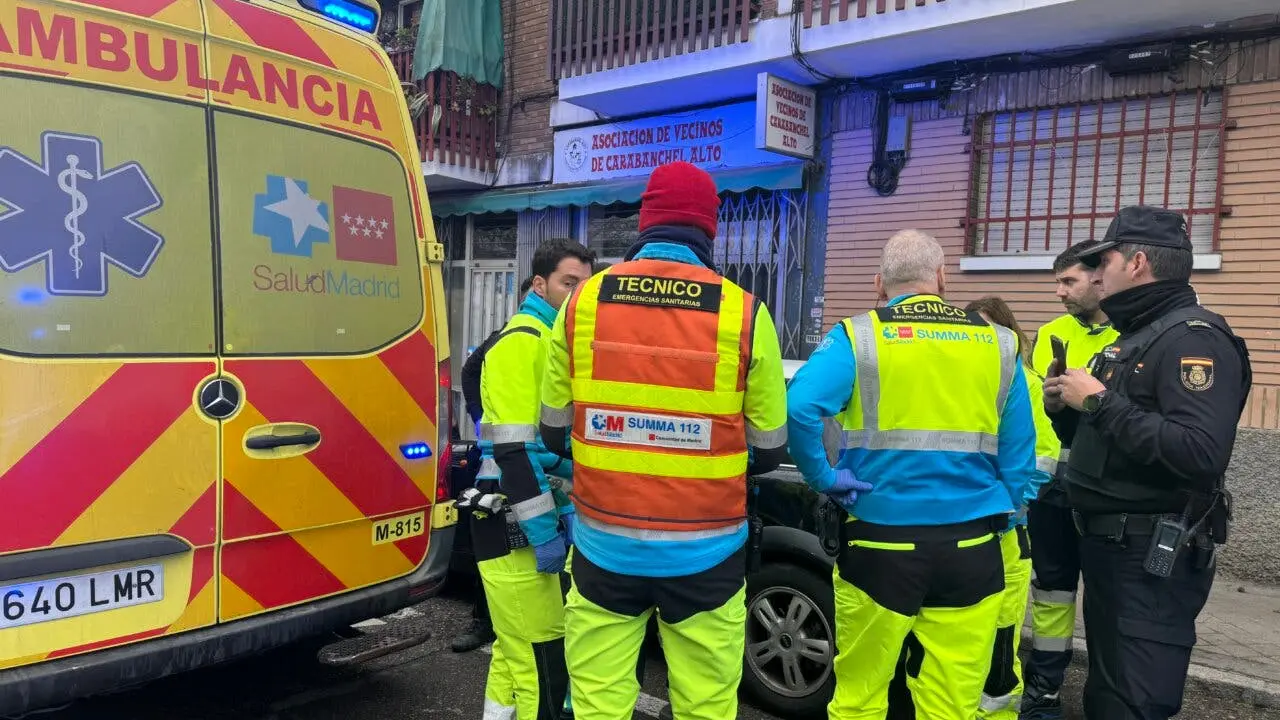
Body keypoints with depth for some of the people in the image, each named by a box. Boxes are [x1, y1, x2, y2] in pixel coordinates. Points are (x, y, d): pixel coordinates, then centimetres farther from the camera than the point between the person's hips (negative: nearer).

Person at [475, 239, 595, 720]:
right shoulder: (521, 341, -14)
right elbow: (513, 448, -21)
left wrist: (564, 509, 16)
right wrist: (544, 530, -21)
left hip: (534, 516, 10)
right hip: (514, 523, -10)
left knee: (515, 649, 17)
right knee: (542, 657, -5)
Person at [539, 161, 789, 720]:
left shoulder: (583, 302, -2)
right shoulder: (743, 313, -7)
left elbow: (553, 432, 8)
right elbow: (769, 450, 2)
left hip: (605, 546, 2)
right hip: (704, 552, -1)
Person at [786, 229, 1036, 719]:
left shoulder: (859, 335, -3)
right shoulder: (998, 343, 8)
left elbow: (800, 408, -19)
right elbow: (1019, 455, 9)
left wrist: (824, 477, -7)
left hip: (882, 540, -2)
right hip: (971, 545, 3)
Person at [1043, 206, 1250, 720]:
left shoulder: (1193, 337, -15)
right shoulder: (1130, 338, 15)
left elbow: (1201, 454, -31)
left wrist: (1100, 401, -23)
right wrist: (1063, 408, 2)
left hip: (1153, 557, -10)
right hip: (1105, 545, 10)